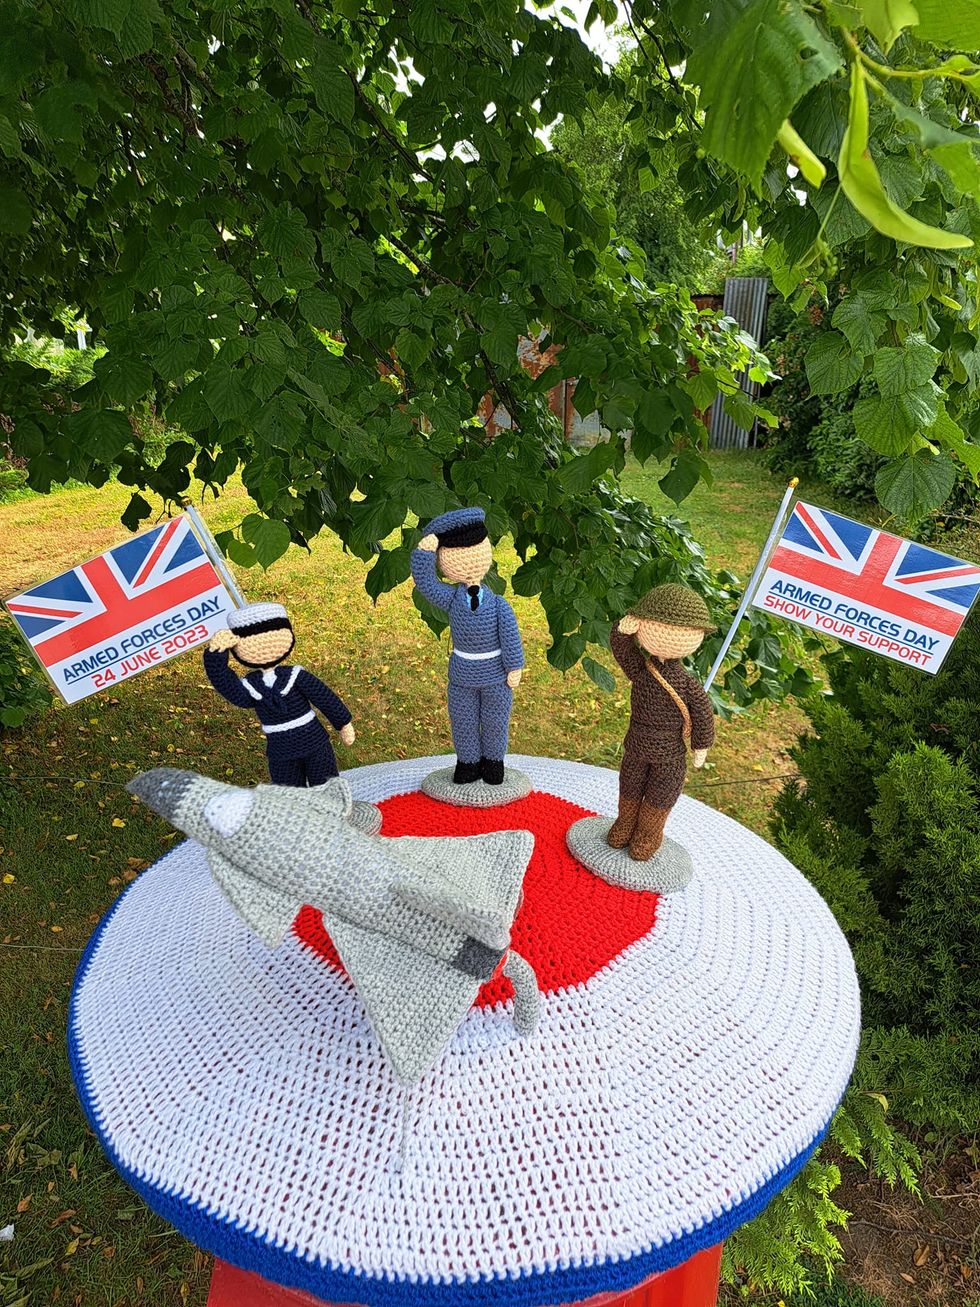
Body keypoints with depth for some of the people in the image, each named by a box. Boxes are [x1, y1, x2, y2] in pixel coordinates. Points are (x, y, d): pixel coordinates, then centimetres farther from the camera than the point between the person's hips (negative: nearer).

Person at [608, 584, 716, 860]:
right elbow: (704, 721, -14)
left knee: (630, 790, 23)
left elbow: (619, 640, -13)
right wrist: (700, 749, -1)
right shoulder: (691, 687, -24)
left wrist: (630, 620, -24)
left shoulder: (639, 670, -23)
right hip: (669, 753, -2)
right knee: (659, 798, 19)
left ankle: (622, 831, 42)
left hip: (636, 745, 2)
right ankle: (645, 842, 35)